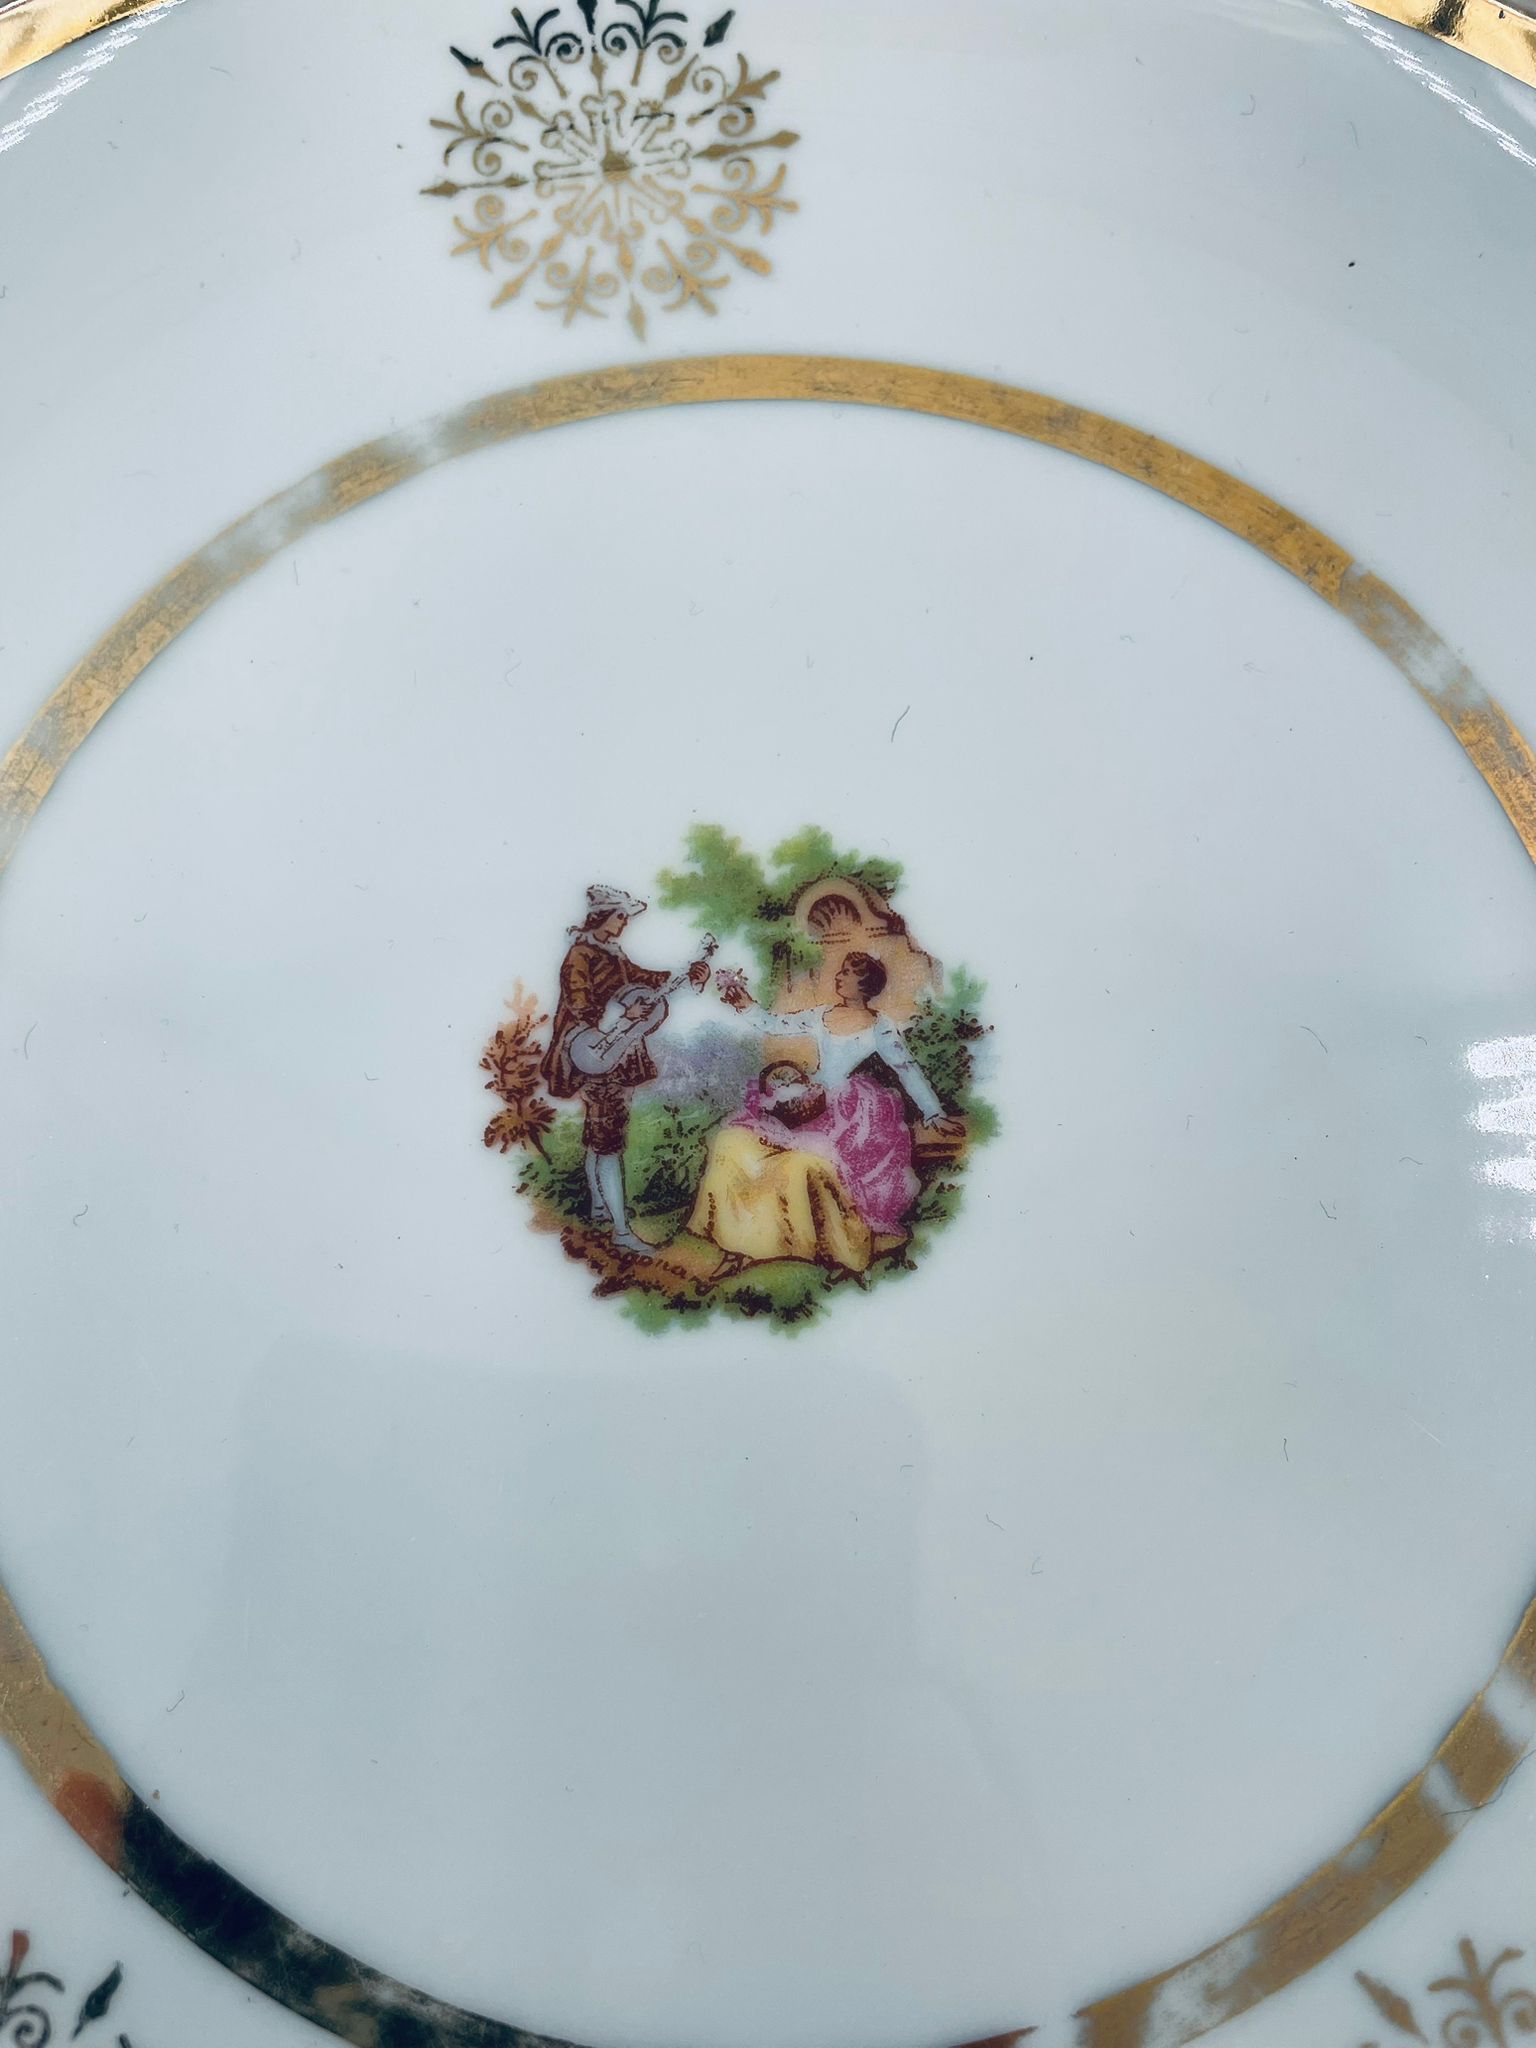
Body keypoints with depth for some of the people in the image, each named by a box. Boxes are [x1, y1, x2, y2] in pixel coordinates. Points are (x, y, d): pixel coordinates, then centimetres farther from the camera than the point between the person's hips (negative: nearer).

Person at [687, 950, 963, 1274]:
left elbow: (908, 1070, -3)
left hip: (845, 1111, -6)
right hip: (806, 1102, 6)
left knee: (805, 1161, -32)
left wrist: (935, 1115, -6)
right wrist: (748, 1005, 5)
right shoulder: (821, 1016, 13)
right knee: (732, 1141, -5)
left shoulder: (879, 1026, -2)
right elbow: (775, 1023, 19)